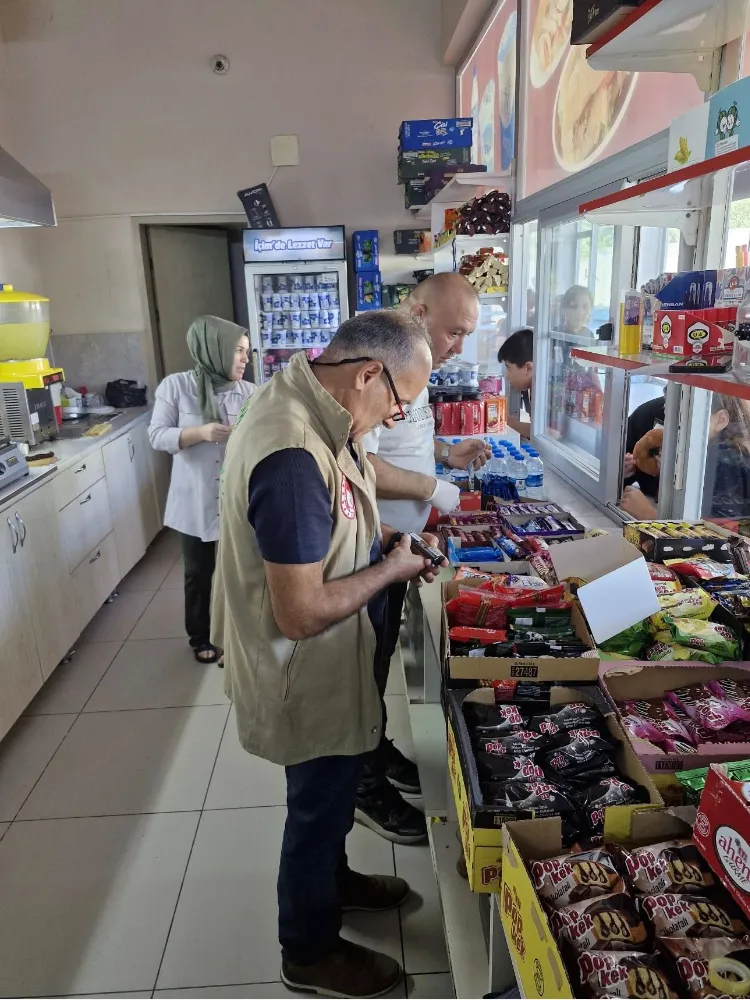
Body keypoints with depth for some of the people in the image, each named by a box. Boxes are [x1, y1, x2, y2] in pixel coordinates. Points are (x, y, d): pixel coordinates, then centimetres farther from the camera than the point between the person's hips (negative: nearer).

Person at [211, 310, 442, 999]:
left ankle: (333, 878, 57)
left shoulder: (303, 400, -3)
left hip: (329, 665, 9)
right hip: (310, 677, -9)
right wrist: (392, 569, -18)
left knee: (332, 790, 30)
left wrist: (381, 538, 1)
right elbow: (302, 612, -32)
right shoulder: (294, 456, -35)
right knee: (319, 804, 16)